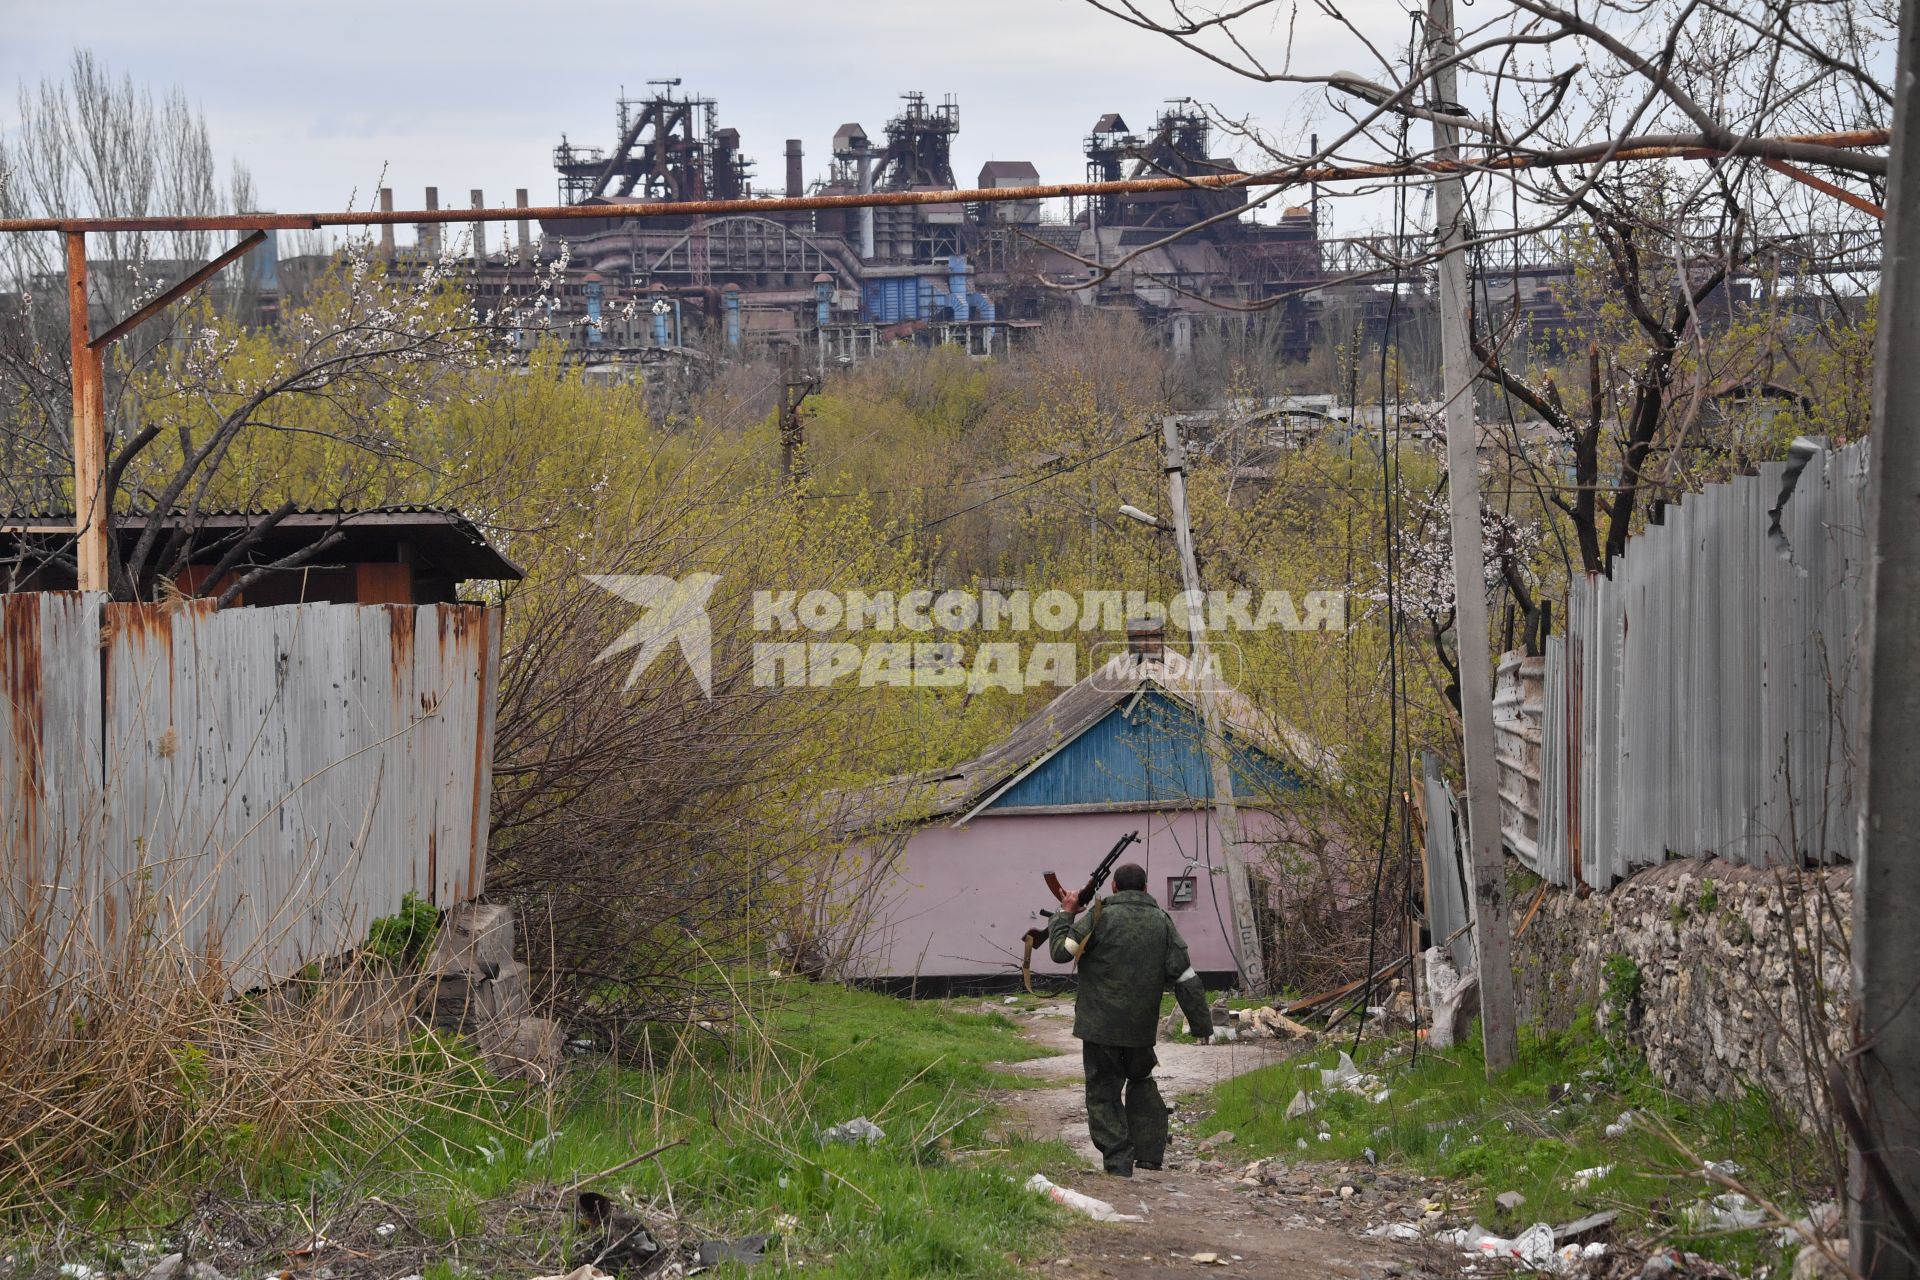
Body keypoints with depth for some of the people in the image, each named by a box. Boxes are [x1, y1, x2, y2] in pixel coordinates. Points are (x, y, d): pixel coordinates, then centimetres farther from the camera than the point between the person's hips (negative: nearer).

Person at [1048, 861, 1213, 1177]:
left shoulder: (1099, 916, -9)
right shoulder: (1162, 922, 3)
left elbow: (1061, 951, -8)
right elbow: (1186, 979, 2)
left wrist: (1065, 914, 8)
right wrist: (1201, 1024, 7)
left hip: (1100, 1026, -4)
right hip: (1141, 1027, 4)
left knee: (1104, 1093, 5)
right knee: (1142, 1083, 24)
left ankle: (1118, 1161, -2)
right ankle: (1150, 1154, 18)